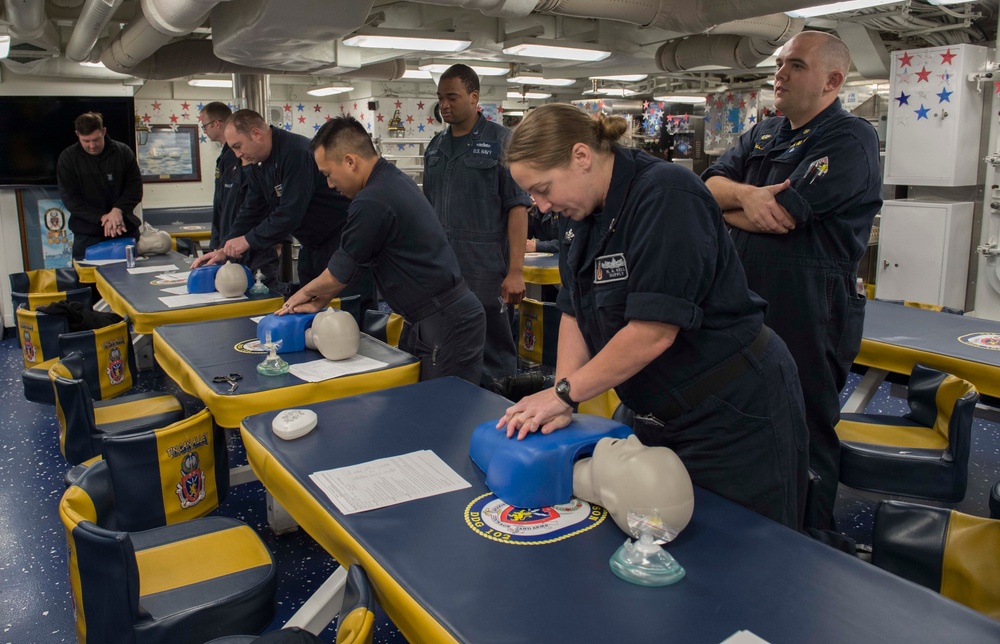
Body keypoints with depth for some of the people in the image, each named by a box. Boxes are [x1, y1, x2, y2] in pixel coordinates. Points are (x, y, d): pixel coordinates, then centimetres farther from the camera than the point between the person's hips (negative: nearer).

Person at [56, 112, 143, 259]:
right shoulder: (68, 158, -1)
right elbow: (69, 198, -5)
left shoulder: (123, 152, 1)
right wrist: (101, 217, -18)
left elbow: (135, 186, 0)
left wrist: (118, 209, -18)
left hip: (125, 230, 1)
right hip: (87, 236, -1)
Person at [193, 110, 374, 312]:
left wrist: (249, 240, -19)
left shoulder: (297, 153, -23)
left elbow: (290, 212, -27)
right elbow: (251, 210, 11)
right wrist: (225, 250, 2)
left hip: (342, 240, -9)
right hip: (312, 245, 10)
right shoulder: (259, 163, 8)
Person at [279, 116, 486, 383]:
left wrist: (305, 292, 12)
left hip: (447, 324, -10)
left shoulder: (373, 201, -21)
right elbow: (351, 262, 16)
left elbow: (340, 272, -7)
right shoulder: (393, 179, 9)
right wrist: (319, 300, 15)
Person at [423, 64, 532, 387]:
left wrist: (516, 271, -16)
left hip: (487, 276, -6)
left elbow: (517, 207, -9)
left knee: (495, 365, 3)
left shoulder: (501, 141, -3)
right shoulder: (435, 147, 14)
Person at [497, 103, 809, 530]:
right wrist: (562, 404, -8)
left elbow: (653, 331, -27)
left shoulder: (665, 196, -23)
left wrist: (563, 392, -17)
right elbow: (575, 313, 4)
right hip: (665, 416, 8)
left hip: (734, 418, -8)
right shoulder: (586, 214, 4)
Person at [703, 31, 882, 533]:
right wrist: (746, 194, -19)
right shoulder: (762, 136, 15)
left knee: (805, 438, 5)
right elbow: (710, 185, 3)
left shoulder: (850, 139, -11)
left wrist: (726, 209, -4)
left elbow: (782, 216, -21)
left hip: (809, 319, -8)